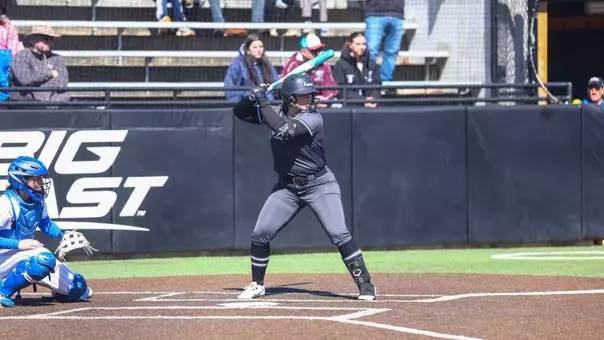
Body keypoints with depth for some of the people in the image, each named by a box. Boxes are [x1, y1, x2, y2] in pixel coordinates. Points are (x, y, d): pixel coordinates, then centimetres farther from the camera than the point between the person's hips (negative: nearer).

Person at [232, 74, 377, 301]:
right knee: (260, 233, -1)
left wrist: (263, 102, -27)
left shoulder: (313, 119, -19)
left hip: (319, 185, -5)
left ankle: (365, 284, -7)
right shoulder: (275, 114, -1)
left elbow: (284, 130, -34)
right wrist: (253, 97, -16)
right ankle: (257, 285, 18)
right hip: (287, 186, 5)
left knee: (339, 235, -16)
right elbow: (239, 112, 4)